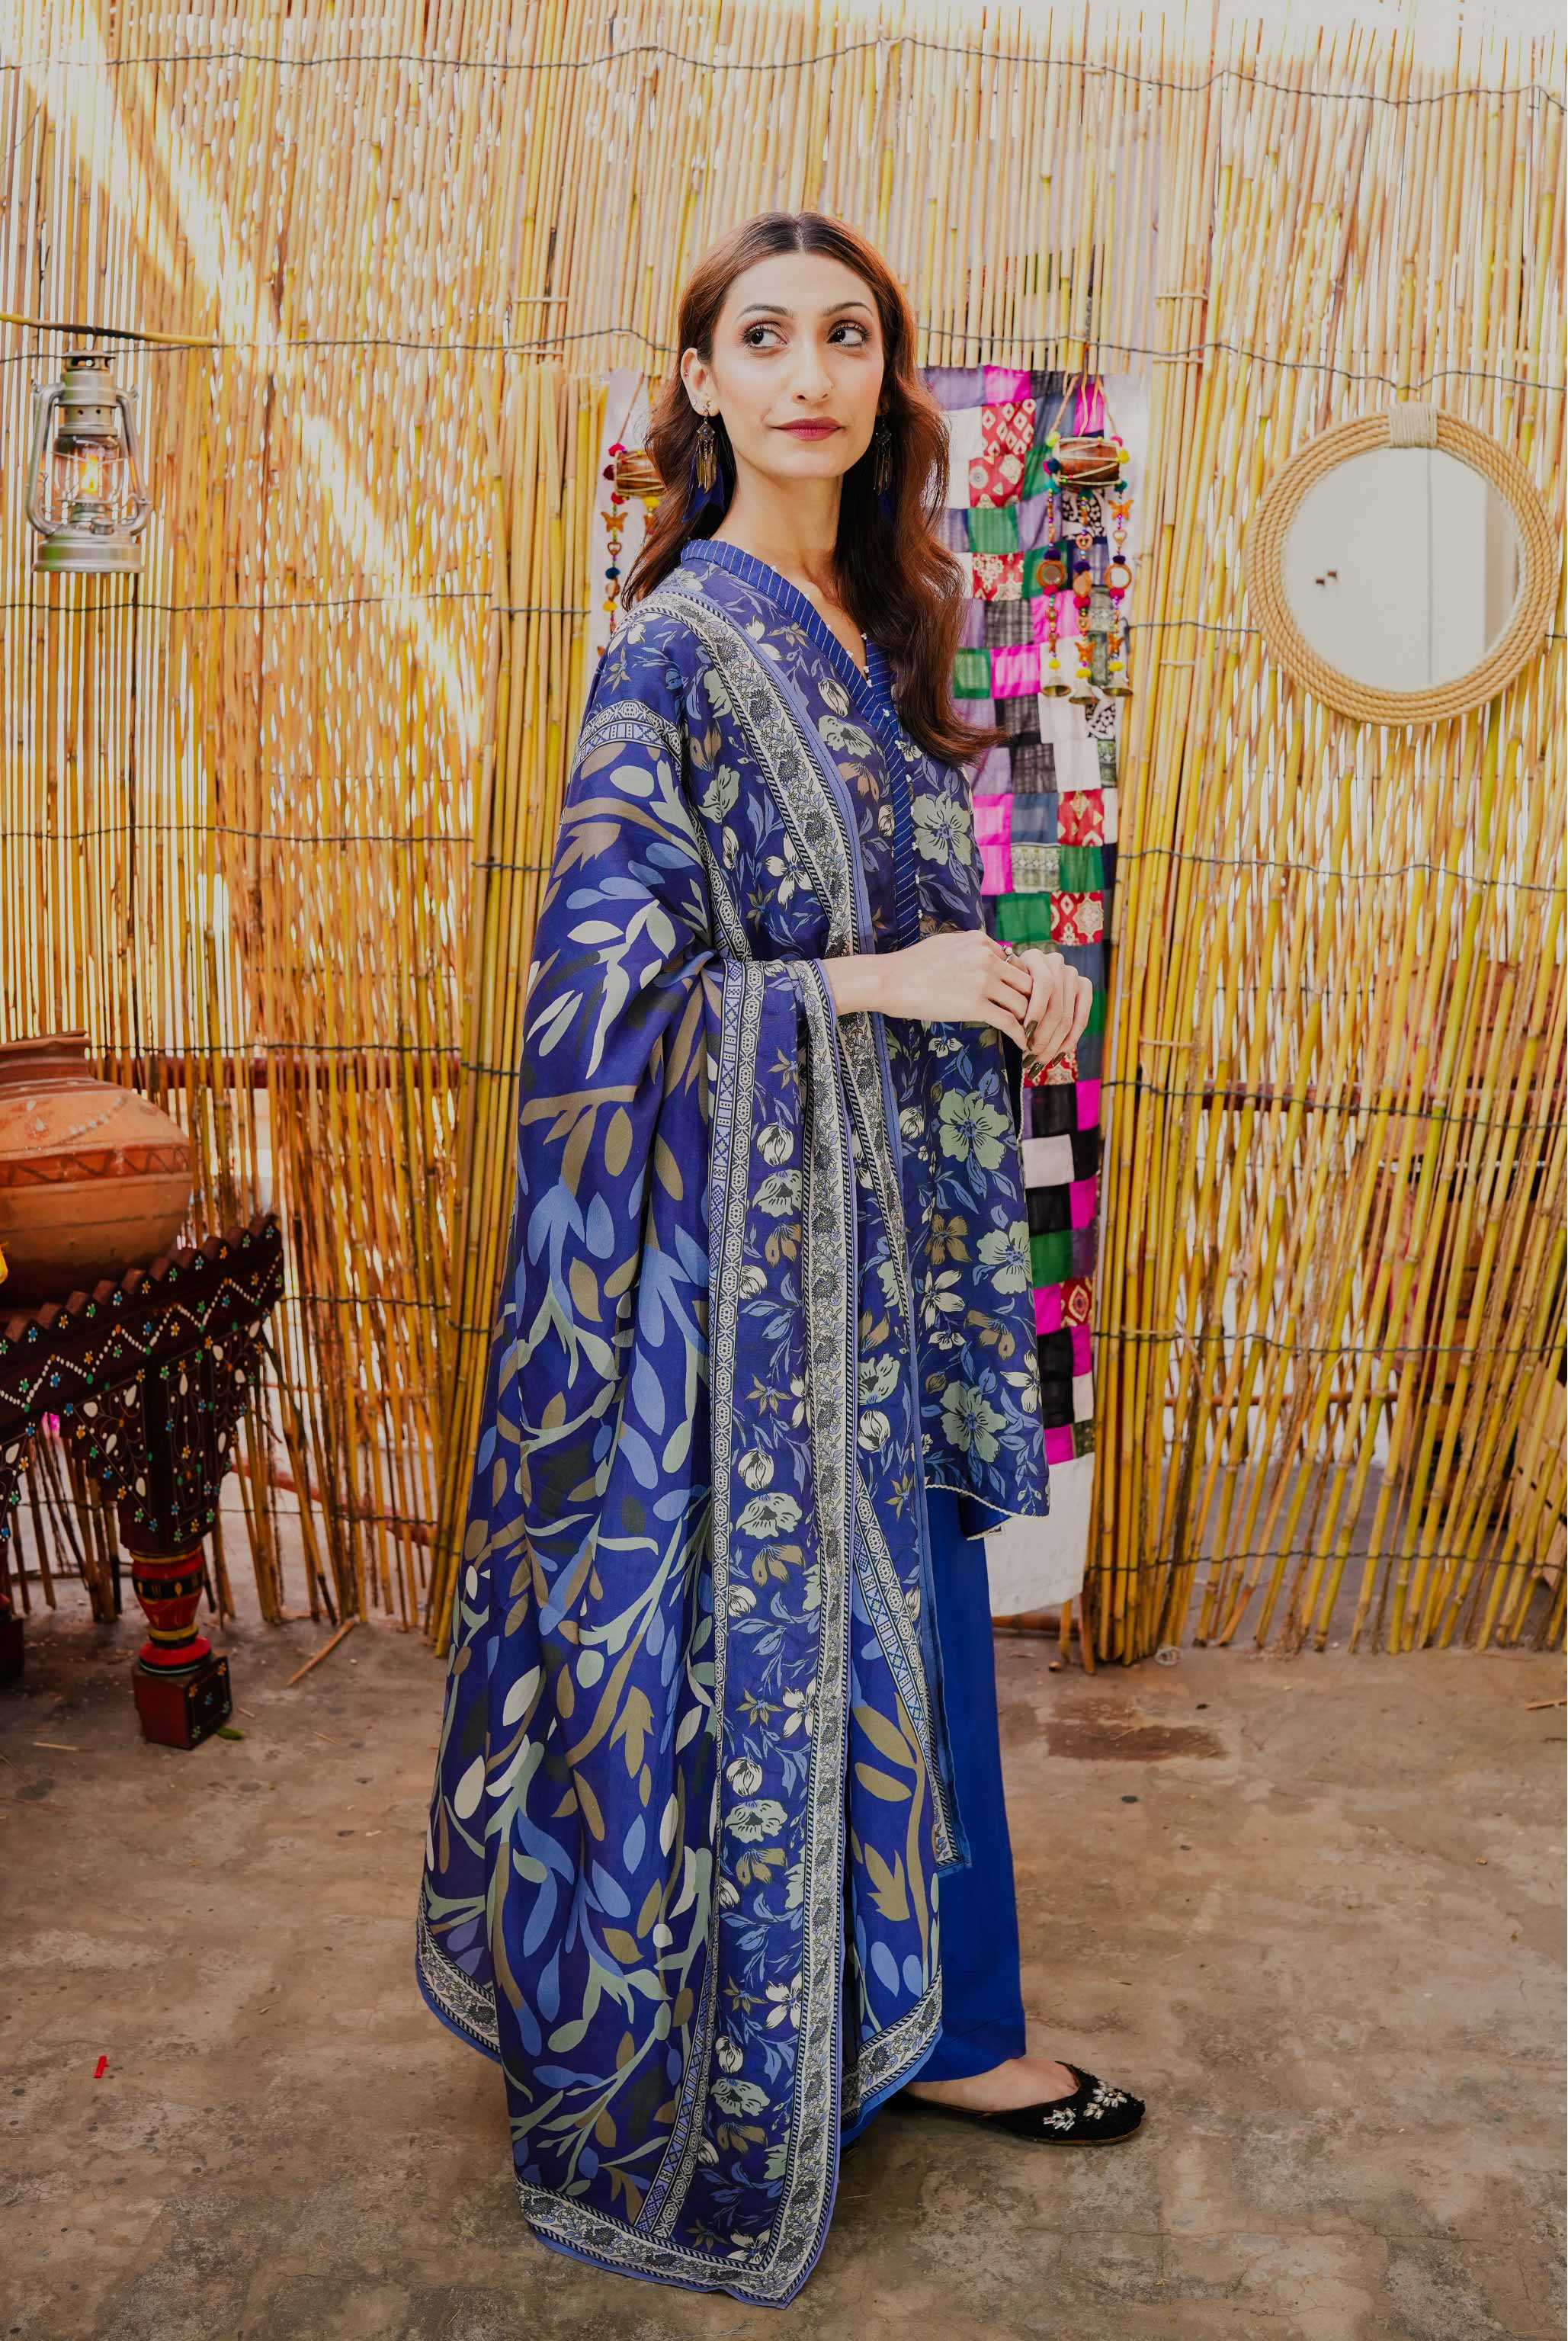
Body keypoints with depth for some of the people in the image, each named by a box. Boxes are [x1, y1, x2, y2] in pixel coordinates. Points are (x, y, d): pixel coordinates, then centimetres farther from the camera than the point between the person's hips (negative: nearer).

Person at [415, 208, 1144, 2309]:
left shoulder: (870, 638, 12)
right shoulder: (680, 643, -10)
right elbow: (605, 975, -15)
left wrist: (1006, 987, 1)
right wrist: (871, 983, -17)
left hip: (900, 1210, 7)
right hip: (761, 1217, -7)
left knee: (920, 1618, 15)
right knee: (776, 1627, 4)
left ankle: (941, 2027, 34)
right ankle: (721, 2082, 27)